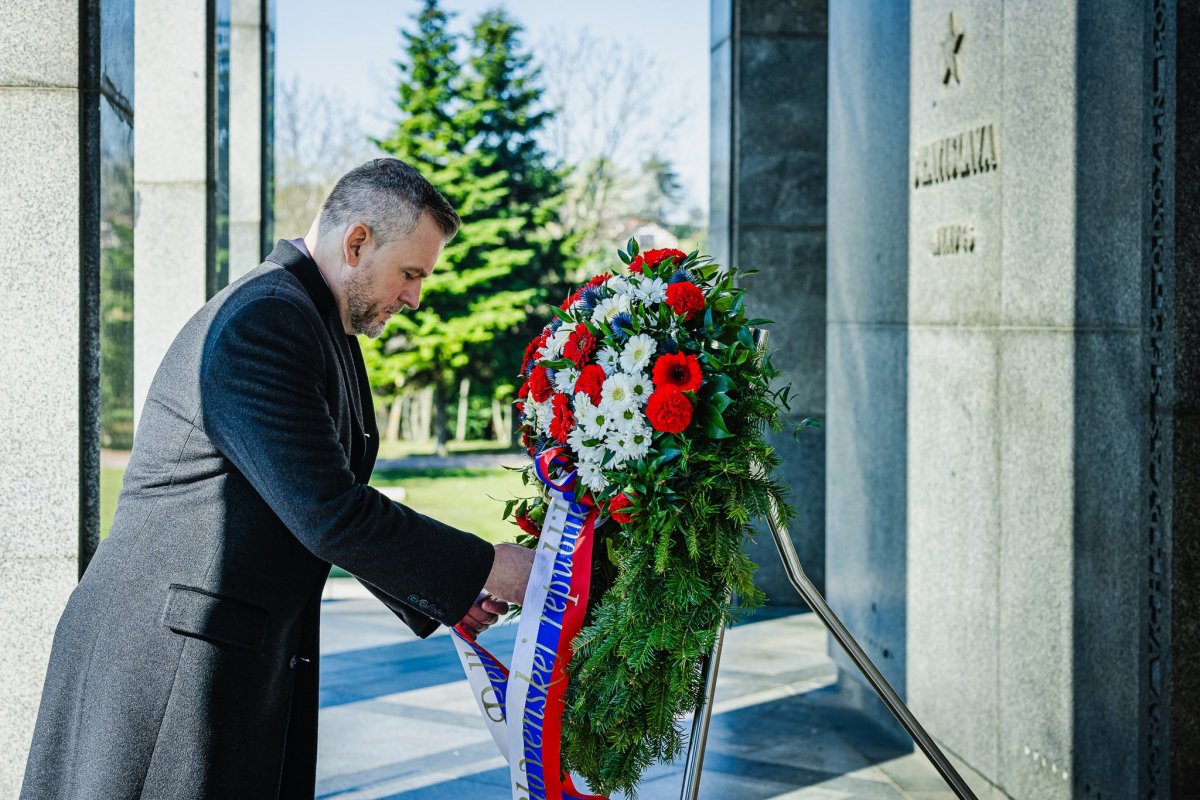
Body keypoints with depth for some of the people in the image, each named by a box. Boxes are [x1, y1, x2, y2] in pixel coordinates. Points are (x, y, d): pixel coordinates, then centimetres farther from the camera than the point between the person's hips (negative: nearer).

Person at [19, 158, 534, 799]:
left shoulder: (323, 330, 16)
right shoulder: (263, 322, -17)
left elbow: (327, 511, 21)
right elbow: (328, 513, -22)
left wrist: (437, 597, 11)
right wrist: (488, 568, -14)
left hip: (254, 659, 10)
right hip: (169, 656, -10)